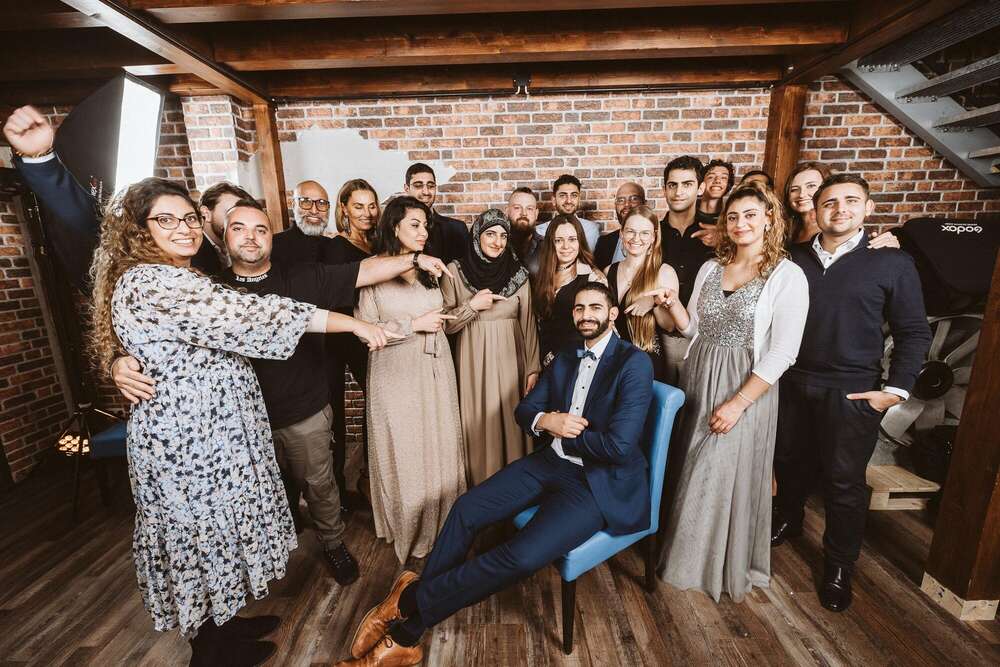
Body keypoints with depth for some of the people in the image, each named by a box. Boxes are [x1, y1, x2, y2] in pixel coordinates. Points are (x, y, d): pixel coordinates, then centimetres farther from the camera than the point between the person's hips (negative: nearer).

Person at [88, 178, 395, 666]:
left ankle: (220, 624, 43)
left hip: (194, 429, 10)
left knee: (208, 531, 22)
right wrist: (354, 324, -28)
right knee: (207, 534, 9)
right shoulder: (155, 283, -22)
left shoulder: (170, 278, 12)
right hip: (193, 438, -10)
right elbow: (252, 317, -30)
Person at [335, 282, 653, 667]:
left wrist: (561, 429, -8)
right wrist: (546, 421, -13)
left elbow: (619, 445, -22)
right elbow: (524, 409, 10)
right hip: (552, 464, 7)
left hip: (601, 484, -6)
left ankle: (408, 599, -7)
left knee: (521, 556, -27)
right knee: (466, 510, -7)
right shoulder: (565, 358, 11)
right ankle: (406, 633, 5)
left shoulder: (634, 363, -12)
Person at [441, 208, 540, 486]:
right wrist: (472, 306, -15)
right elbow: (443, 323, 0)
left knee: (510, 421, 6)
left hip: (510, 360, 1)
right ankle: (480, 487, 22)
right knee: (478, 423, 4)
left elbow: (529, 324, 3)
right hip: (473, 362, -1)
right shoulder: (455, 271, -1)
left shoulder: (519, 273, 3)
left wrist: (533, 368, -1)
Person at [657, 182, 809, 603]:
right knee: (693, 472, 13)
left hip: (745, 389, -5)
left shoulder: (787, 276, -10)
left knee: (724, 477, 4)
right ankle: (692, 550, 36)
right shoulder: (710, 269, 7)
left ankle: (725, 567, 29)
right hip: (698, 379, 5)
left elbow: (782, 353, -14)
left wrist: (737, 403, -18)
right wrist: (673, 304, -6)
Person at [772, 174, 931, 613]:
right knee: (790, 462, 18)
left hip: (852, 394, -2)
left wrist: (897, 389, -8)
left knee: (844, 482, 8)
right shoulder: (794, 259, 3)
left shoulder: (891, 263, -3)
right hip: (793, 385, 3)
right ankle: (788, 521, 43)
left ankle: (839, 567, 27)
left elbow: (914, 332, -1)